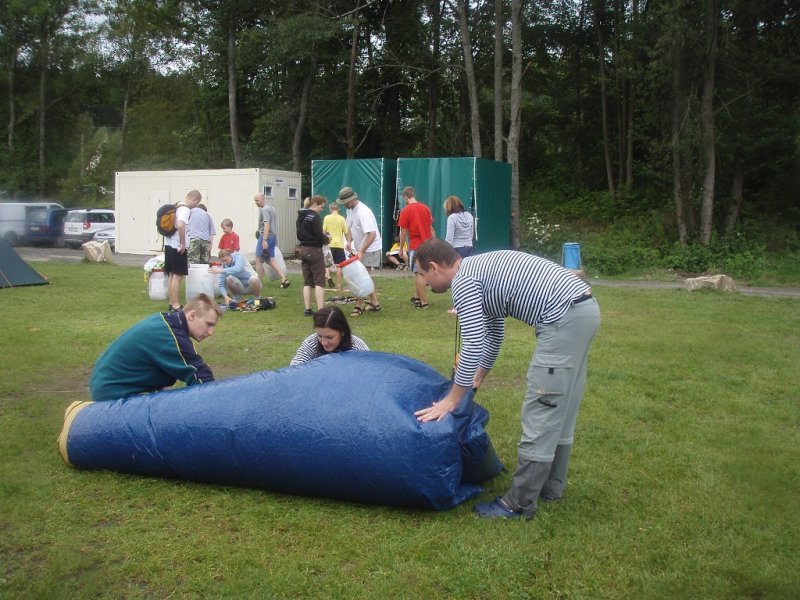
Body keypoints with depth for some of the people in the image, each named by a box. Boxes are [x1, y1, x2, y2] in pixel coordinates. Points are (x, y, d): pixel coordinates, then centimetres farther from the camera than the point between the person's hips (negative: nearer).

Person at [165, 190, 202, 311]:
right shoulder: (185, 209, -14)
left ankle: (172, 303, 20)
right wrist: (183, 244, -22)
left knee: (171, 275, 13)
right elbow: (180, 225, -31)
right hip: (178, 247, -9)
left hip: (169, 244, 9)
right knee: (178, 276, -5)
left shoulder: (176, 207, 15)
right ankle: (176, 306, -4)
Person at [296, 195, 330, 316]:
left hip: (303, 250, 8)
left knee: (307, 282, 12)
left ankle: (308, 309, 12)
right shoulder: (314, 217, -15)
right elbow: (319, 237, -19)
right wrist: (326, 239, 3)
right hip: (314, 251, -8)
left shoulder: (300, 217, 11)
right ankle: (320, 310, -10)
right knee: (319, 282, -5)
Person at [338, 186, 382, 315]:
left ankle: (358, 306, 0)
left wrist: (362, 251, -33)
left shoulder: (363, 212, -26)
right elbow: (350, 226, 17)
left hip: (369, 249, -10)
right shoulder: (350, 209, 3)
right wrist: (349, 241, -2)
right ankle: (374, 303, 24)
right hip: (359, 248, 10)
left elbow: (372, 234, -32)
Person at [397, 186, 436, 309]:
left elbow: (403, 233, -8)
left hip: (415, 246, -6)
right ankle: (417, 297, 25)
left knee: (419, 273, -4)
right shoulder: (425, 208, 7)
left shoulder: (405, 211, -9)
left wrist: (401, 249, 1)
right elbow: (431, 229, 9)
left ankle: (424, 302, -5)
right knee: (419, 272, 18)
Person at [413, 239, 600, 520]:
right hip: (584, 308, 10)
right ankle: (550, 485, 32)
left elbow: (473, 344, -13)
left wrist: (452, 399, -5)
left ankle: (519, 504, 5)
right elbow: (493, 332, 34)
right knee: (560, 408, 19)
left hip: (565, 318, -10)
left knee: (541, 411, -3)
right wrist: (478, 376, 43)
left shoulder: (463, 281, -7)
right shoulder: (479, 269, 22)